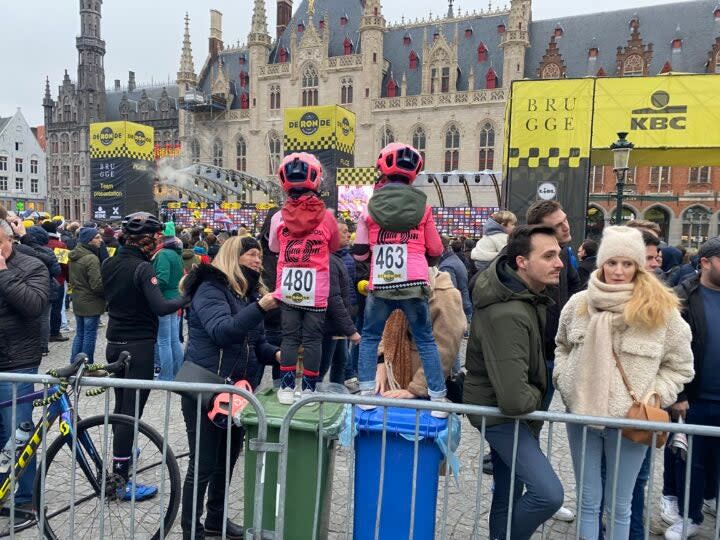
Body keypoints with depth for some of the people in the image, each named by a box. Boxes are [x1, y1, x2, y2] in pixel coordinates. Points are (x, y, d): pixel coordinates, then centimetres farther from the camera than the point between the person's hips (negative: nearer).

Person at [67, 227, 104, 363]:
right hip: (91, 304, -9)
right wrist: (107, 294, -9)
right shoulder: (91, 258, -22)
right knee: (90, 336, 2)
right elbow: (97, 285, -24)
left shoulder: (73, 257, 7)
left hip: (77, 302, 9)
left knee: (80, 334, 18)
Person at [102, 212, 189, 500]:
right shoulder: (143, 268, -18)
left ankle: (121, 451, 43)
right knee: (132, 410, -3)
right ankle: (122, 481, 2)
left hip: (114, 343, 8)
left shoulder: (109, 264, 5)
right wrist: (186, 297, -12)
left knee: (120, 404, 23)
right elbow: (161, 307, -27)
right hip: (139, 346, -8)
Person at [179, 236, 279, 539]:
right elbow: (222, 332, -28)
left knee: (228, 459, 18)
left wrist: (275, 354, -7)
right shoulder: (211, 287, -13)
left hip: (239, 388, 8)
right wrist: (259, 308, -38)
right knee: (203, 464, 3)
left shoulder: (252, 292, 11)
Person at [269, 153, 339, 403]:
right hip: (316, 289, -1)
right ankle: (309, 389, 12)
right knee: (312, 339, 6)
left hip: (287, 288, 2)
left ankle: (287, 387, 13)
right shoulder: (326, 217, -7)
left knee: (289, 337, 10)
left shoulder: (279, 218, -3)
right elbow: (335, 247, 10)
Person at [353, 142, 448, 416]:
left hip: (380, 285, 0)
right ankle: (438, 398, 9)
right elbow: (435, 251, 9)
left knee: (369, 337, 16)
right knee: (425, 340, 8)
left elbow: (359, 253, 6)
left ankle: (367, 392, 12)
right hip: (414, 284, 0)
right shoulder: (422, 206, 3)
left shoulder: (370, 206, 2)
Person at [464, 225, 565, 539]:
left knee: (509, 493, 19)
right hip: (501, 413, -9)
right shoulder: (507, 315, -33)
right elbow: (515, 400, -36)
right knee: (548, 494, -18)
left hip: (511, 408, 9)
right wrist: (538, 398, -12)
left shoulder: (526, 290, -2)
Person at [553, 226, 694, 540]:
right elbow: (562, 345, 15)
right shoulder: (579, 304, -1)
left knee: (619, 504, 14)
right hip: (581, 415, 2)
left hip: (630, 421, -2)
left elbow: (679, 367, 1)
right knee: (588, 499, 16)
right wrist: (564, 381, 2)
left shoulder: (661, 309, -8)